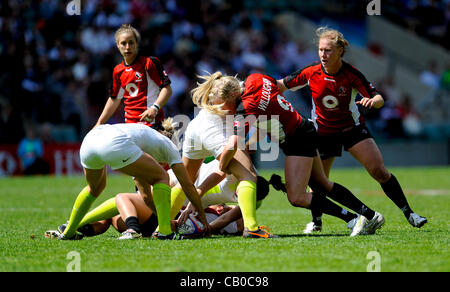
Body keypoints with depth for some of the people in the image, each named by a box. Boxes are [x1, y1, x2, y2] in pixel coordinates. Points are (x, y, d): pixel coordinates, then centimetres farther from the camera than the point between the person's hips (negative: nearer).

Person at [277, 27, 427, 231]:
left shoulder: (351, 74, -18)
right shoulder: (311, 73, -13)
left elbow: (379, 99, -19)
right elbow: (281, 85, 0)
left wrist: (372, 101, -41)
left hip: (352, 128, -1)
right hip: (323, 133, 1)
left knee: (379, 171, -13)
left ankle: (408, 213, -2)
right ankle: (316, 220, 30)